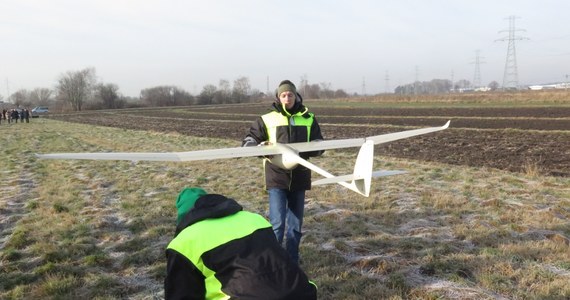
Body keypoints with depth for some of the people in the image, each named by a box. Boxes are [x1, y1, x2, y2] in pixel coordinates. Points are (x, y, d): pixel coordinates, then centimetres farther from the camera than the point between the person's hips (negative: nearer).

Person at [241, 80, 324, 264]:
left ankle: (292, 262, 25)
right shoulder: (267, 119, 1)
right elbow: (247, 142, 3)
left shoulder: (308, 118, 8)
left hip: (299, 177, 3)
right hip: (277, 178, -3)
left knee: (296, 225, 11)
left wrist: (303, 150, -12)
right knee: (277, 224, -10)